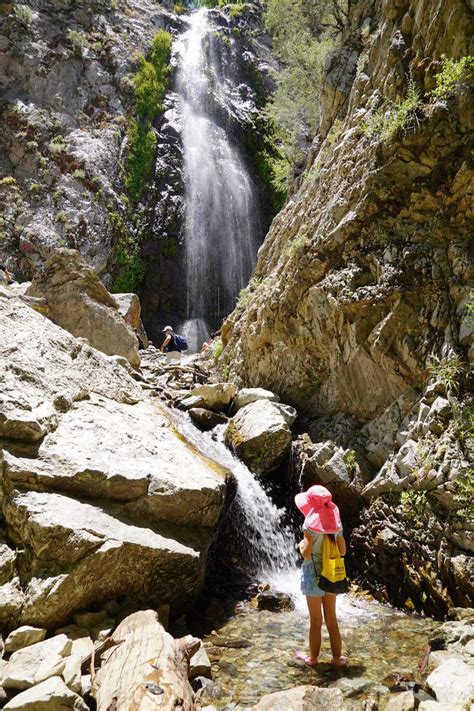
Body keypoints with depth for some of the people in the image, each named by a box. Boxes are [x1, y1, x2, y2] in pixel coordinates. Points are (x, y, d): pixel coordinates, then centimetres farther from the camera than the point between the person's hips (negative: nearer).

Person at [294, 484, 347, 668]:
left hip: (313, 573, -5)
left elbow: (306, 553, -19)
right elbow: (343, 551, 5)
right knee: (331, 619, 16)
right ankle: (337, 657, 23)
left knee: (315, 621, 9)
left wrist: (301, 545, 1)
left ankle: (312, 657, 23)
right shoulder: (334, 521, 0)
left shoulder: (311, 523, -17)